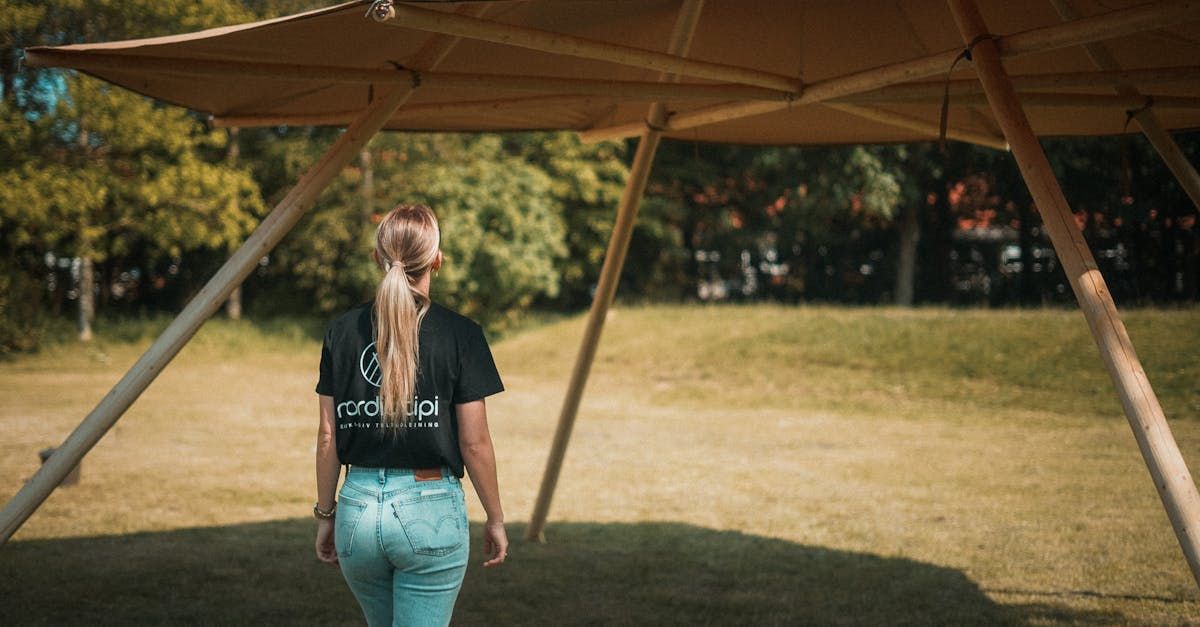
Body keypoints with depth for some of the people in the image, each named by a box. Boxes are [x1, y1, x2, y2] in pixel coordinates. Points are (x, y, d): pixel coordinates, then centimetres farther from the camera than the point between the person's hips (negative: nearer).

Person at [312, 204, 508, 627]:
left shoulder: (344, 331, 2)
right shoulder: (459, 334, -7)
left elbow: (328, 437, 4)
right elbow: (474, 443, -6)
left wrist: (325, 514, 15)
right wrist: (495, 519, 6)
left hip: (358, 506, 4)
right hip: (431, 509, -4)